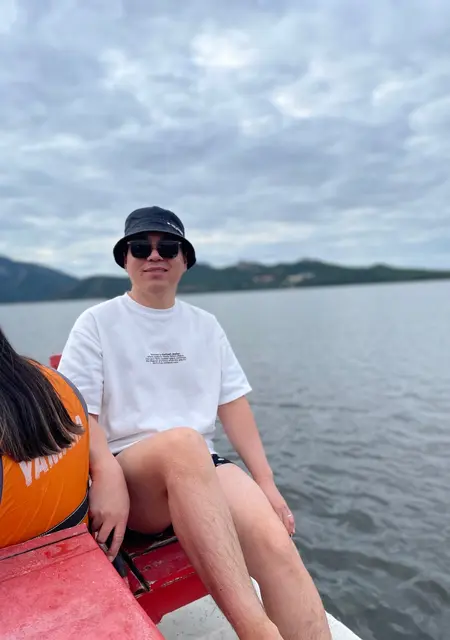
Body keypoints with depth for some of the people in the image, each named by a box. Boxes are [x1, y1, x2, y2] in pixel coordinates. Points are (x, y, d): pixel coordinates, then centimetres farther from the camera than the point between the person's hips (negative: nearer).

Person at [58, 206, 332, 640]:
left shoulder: (206, 325, 13)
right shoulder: (97, 322, 4)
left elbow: (233, 405, 10)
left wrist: (267, 484, 2)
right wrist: (108, 481, -21)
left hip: (201, 468, 3)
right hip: (128, 468, -2)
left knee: (274, 542, -28)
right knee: (182, 441, -38)